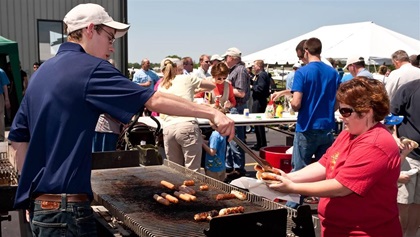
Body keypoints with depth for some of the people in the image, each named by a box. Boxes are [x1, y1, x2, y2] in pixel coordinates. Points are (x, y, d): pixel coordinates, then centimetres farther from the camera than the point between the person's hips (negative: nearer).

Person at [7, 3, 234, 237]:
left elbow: (17, 138, 17)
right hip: (64, 207, -9)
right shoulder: (89, 68, -13)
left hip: (38, 201, 9)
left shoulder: (42, 71, 12)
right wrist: (212, 113, -15)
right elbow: (155, 100, -19)